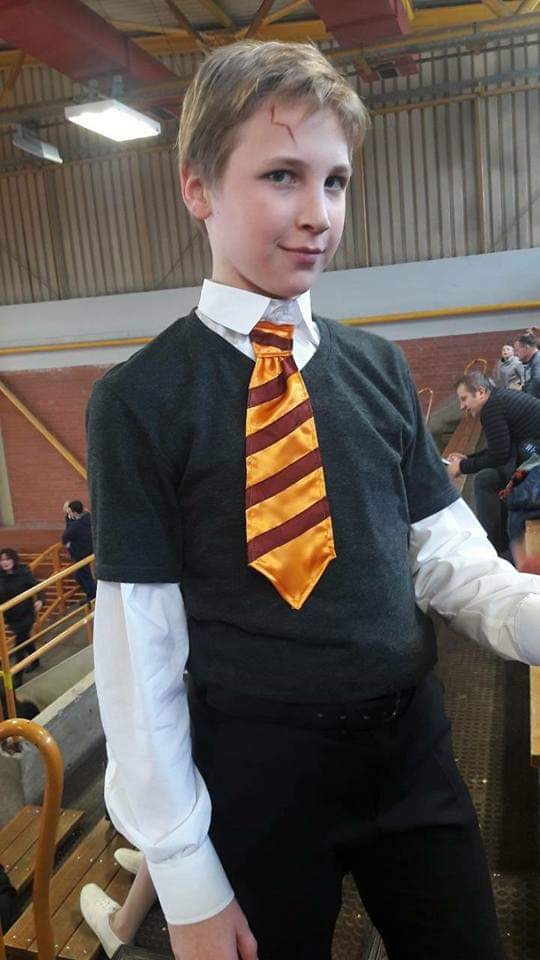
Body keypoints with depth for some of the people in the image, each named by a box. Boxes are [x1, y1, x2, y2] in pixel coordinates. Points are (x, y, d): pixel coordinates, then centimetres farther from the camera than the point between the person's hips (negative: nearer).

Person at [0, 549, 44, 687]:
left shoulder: (24, 573, -16)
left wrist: (40, 600, -36)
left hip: (26, 614, -5)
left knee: (19, 644, -4)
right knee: (24, 640, 24)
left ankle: (17, 678, 6)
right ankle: (35, 660, 49)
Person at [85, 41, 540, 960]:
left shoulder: (378, 367, 2)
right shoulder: (139, 400, -12)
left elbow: (442, 548, 4)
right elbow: (140, 643, -11)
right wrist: (183, 869, -7)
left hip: (414, 747, 5)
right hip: (253, 771, -4)